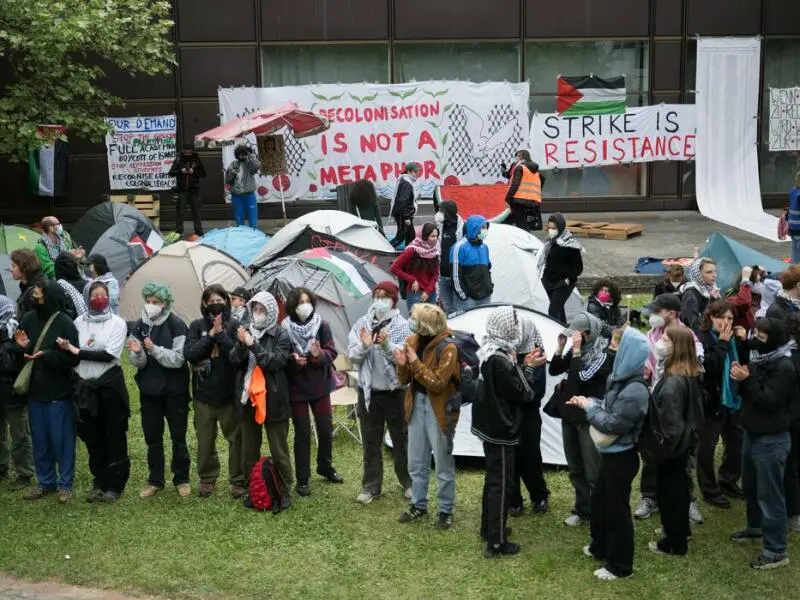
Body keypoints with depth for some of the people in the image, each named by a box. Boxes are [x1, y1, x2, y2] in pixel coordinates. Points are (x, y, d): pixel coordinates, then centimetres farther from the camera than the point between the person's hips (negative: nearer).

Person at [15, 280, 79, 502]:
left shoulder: (65, 324, -14)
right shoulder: (28, 319, 2)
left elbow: (74, 359, -18)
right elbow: (19, 353, 13)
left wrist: (46, 355, -28)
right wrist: (23, 347, -10)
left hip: (59, 393, -5)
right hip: (35, 390, 5)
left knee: (62, 440, 4)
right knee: (39, 440, 14)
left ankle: (65, 484, 17)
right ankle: (46, 481, 27)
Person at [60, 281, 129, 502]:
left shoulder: (118, 323, -5)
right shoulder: (79, 322, 6)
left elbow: (109, 355, -16)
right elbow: (71, 354, 8)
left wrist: (78, 352, -18)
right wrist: (66, 349, -15)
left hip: (110, 384, -4)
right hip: (85, 385, 4)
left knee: (114, 436, 2)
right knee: (93, 436, 11)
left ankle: (115, 485, 12)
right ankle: (100, 483, 24)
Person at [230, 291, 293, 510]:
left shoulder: (281, 335, -6)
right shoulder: (245, 330, 5)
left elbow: (276, 362, -17)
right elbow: (234, 360, 0)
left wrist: (253, 344, -24)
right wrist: (241, 344, -20)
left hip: (273, 399, -4)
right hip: (248, 397, 4)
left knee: (278, 448, 4)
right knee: (249, 448, 12)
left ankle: (284, 490, 16)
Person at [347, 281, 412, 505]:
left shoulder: (402, 325, -8)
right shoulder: (362, 324, 0)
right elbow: (352, 356, -4)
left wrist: (387, 345, -31)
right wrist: (364, 346, -24)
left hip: (395, 391, -2)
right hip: (368, 390, 2)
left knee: (401, 438, 11)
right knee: (370, 441, 11)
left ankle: (408, 482, 29)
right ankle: (371, 486, 23)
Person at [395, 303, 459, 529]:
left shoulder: (447, 347, -19)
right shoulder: (413, 341, 1)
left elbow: (437, 384, -23)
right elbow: (404, 380, 6)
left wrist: (416, 363, -26)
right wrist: (402, 365, -15)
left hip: (439, 409, -6)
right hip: (417, 405, 6)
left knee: (443, 464, 5)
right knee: (416, 462, 16)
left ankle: (446, 510, 19)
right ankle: (418, 504, 31)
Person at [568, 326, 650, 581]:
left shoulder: (635, 391, -27)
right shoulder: (622, 380, 4)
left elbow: (612, 424, -26)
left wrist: (589, 407, -14)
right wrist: (589, 401, 0)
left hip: (622, 457, -10)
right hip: (612, 454, 10)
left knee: (616, 508, 3)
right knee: (599, 500, 23)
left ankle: (620, 565, 17)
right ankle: (601, 546, 43)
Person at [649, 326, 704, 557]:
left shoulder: (673, 382, -30)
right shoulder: (689, 376, 0)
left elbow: (670, 423, -27)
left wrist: (661, 448, -17)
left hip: (671, 446, -9)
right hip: (683, 442, 9)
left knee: (668, 490, 6)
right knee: (678, 486, 23)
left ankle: (674, 543, 19)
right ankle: (680, 530, 41)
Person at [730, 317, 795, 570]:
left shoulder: (784, 367, -19)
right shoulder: (760, 358, 7)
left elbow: (769, 402, -23)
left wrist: (747, 381, -23)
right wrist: (741, 379, -8)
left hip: (772, 439, -9)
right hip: (753, 433, 9)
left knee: (770, 493, -4)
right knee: (750, 486, 23)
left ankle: (776, 551, 2)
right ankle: (755, 526, 44)